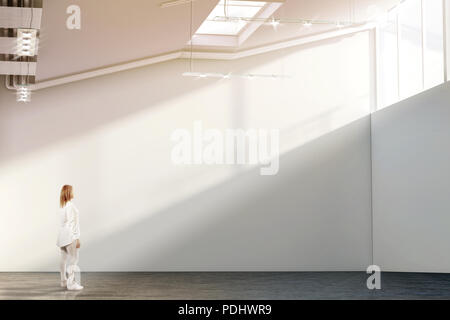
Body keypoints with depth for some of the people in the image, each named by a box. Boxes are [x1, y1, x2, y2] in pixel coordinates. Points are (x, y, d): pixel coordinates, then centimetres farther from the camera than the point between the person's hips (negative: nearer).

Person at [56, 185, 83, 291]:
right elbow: (72, 223, -17)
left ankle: (64, 282, 23)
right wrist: (77, 238, -14)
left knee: (64, 260, 15)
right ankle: (71, 283, -5)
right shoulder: (71, 206, -16)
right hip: (70, 236, -9)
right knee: (73, 260, -5)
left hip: (63, 236, 9)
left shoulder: (63, 206, 10)